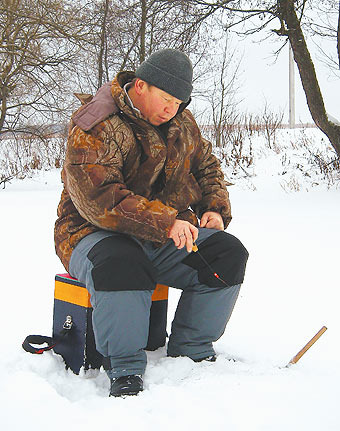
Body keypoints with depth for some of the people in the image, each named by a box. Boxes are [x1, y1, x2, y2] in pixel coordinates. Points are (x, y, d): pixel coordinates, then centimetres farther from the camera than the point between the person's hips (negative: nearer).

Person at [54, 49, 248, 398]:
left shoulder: (182, 123, 8)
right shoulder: (94, 126, -16)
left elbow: (207, 166, 25)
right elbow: (96, 198, -29)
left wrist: (215, 208, 4)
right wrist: (165, 222, -36)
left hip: (167, 235, 7)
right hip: (96, 234, -6)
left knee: (228, 253, -14)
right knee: (120, 264, -40)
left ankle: (190, 354, -2)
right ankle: (125, 372, -27)